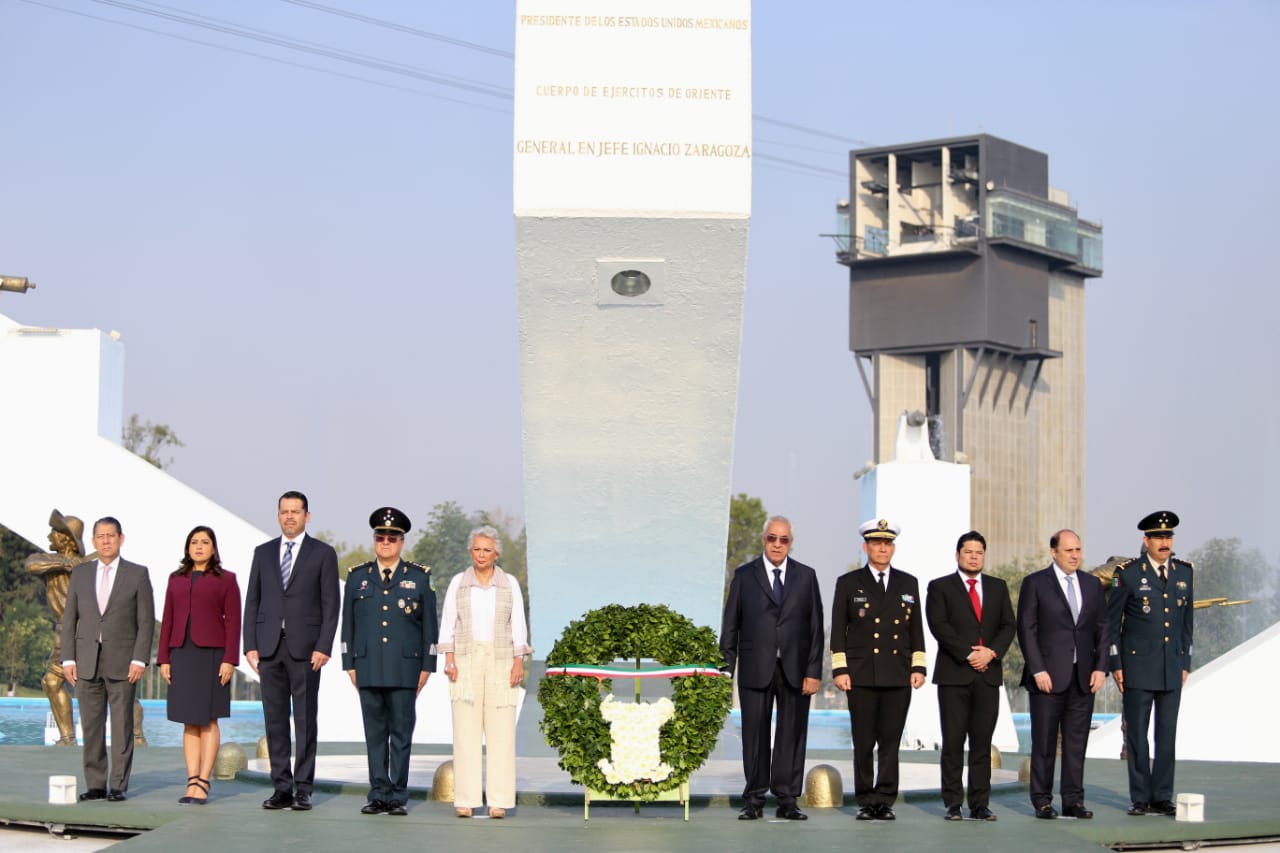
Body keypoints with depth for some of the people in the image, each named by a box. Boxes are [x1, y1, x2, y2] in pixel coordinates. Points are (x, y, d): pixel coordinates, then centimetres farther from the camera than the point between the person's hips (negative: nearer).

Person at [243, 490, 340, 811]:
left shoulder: (323, 553, 4)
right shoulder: (263, 553, 13)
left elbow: (331, 604, -1)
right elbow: (252, 601, 12)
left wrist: (323, 647, -10)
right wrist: (250, 645, 2)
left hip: (305, 647, -3)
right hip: (269, 646, 3)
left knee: (305, 720, -1)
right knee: (275, 719, 4)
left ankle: (303, 789, 2)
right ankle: (282, 788, 9)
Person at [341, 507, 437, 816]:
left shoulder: (419, 577, 7)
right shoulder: (357, 577, 11)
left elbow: (429, 625, 6)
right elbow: (348, 623, 13)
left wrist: (426, 666, 1)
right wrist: (349, 664, 7)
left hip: (405, 669, -2)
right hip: (368, 668, 2)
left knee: (402, 733, -1)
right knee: (375, 733, 4)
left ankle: (398, 796, 3)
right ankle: (378, 794, 8)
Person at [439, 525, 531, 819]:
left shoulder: (509, 584, 6)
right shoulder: (458, 583, 6)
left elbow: (518, 626, 5)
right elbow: (448, 623, 5)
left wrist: (519, 662, -4)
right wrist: (449, 660, -5)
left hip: (501, 661, 0)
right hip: (466, 661, 0)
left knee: (501, 731, -4)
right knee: (466, 730, -4)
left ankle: (499, 800, -2)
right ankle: (466, 800, -2)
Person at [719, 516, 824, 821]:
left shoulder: (806, 576, 9)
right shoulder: (744, 575, 7)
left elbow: (815, 627, 5)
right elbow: (730, 625, 6)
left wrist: (814, 670, -3)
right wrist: (726, 668, -1)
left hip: (795, 669, 1)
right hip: (755, 669, -1)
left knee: (792, 734, 1)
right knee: (755, 735, 2)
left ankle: (787, 800, 7)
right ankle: (754, 801, 8)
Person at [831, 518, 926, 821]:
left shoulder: (908, 583, 13)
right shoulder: (848, 583, 6)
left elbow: (916, 629, 13)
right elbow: (838, 631, 4)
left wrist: (918, 667, 5)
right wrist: (839, 669, -4)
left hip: (898, 676, 2)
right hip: (861, 675, -2)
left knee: (891, 742, 0)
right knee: (863, 743, 1)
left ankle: (885, 801, 5)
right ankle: (865, 802, 9)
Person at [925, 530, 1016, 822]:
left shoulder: (998, 587, 17)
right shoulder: (940, 587, 5)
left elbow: (1008, 626, 10)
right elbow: (939, 626, -6)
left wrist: (992, 652, -8)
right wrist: (968, 654, -14)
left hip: (989, 674, 3)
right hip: (953, 674, -3)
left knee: (983, 742, 2)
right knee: (953, 742, -3)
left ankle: (980, 805, 4)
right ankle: (953, 805, 0)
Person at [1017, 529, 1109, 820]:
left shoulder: (1092, 585, 13)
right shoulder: (1035, 583, 0)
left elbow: (1102, 629, 13)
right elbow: (1026, 630, -4)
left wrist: (1100, 668, 1)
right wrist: (1038, 670, -11)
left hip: (1083, 678, 4)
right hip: (1048, 677, -4)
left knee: (1077, 742, 4)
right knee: (1044, 742, 0)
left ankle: (1073, 801, 9)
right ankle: (1042, 802, 6)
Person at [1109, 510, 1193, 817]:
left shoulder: (1184, 572, 9)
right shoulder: (1128, 573, -4)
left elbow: (1187, 621, 15)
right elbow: (1111, 622, -1)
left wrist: (1185, 662, 12)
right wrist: (1115, 665, -5)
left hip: (1172, 668, 4)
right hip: (1138, 666, -4)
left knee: (1167, 734, 5)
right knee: (1137, 734, 0)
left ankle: (1162, 797, 11)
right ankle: (1141, 799, 6)